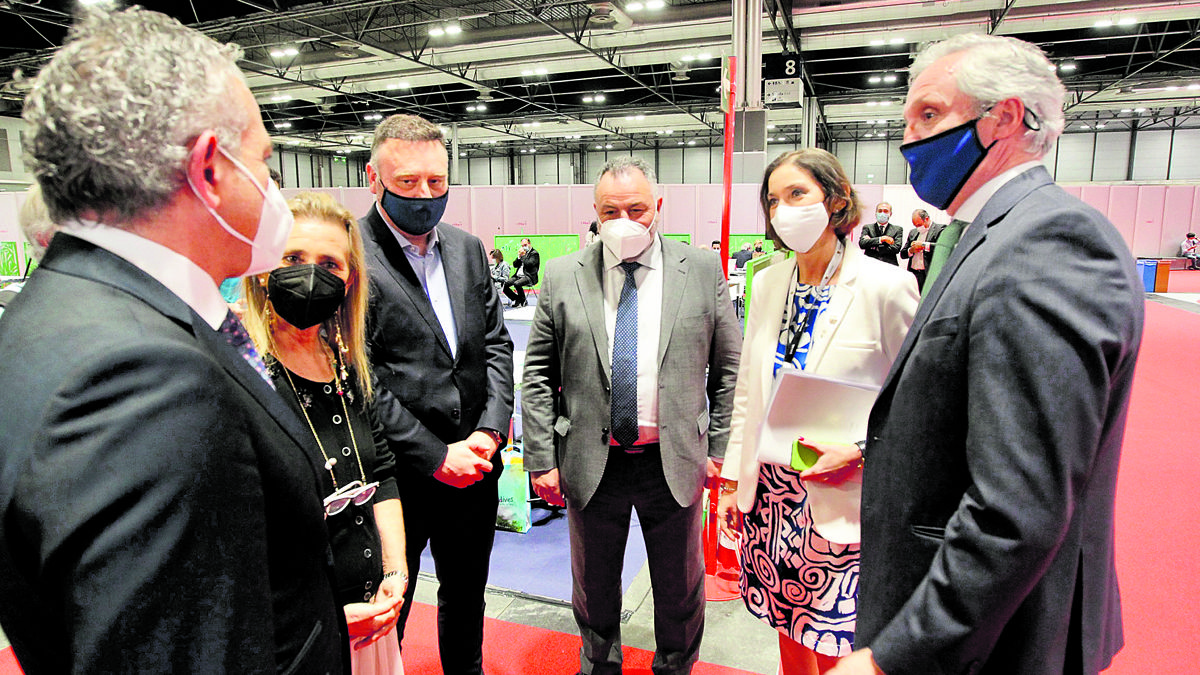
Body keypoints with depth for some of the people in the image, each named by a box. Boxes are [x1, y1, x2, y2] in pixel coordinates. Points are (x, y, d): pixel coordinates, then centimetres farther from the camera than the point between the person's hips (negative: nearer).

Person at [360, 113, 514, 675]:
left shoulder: (468, 248, 6)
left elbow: (496, 343, 7)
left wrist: (490, 431, -6)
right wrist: (435, 457, -16)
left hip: (475, 465, 6)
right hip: (400, 477, -5)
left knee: (467, 593, 25)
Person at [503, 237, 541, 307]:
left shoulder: (534, 253, 0)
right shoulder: (522, 253, 21)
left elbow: (529, 264, -16)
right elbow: (515, 265, 16)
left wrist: (523, 256, -7)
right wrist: (519, 256, 2)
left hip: (529, 277, -7)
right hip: (518, 276, 7)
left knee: (517, 284, -35)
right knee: (504, 285, -12)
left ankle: (523, 301, -11)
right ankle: (517, 299, 4)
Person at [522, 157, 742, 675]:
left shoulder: (703, 270, -2)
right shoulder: (562, 276, -2)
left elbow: (729, 369, 2)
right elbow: (538, 375, -1)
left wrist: (721, 448, -1)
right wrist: (541, 458, -4)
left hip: (675, 461, 0)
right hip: (591, 461, 1)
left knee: (681, 588, 18)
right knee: (593, 585, 19)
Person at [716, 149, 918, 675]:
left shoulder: (887, 286, -13)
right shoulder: (768, 282, 3)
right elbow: (749, 391, 8)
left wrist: (862, 455, -21)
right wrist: (732, 479, 8)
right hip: (771, 490, 5)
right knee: (789, 628, 21)